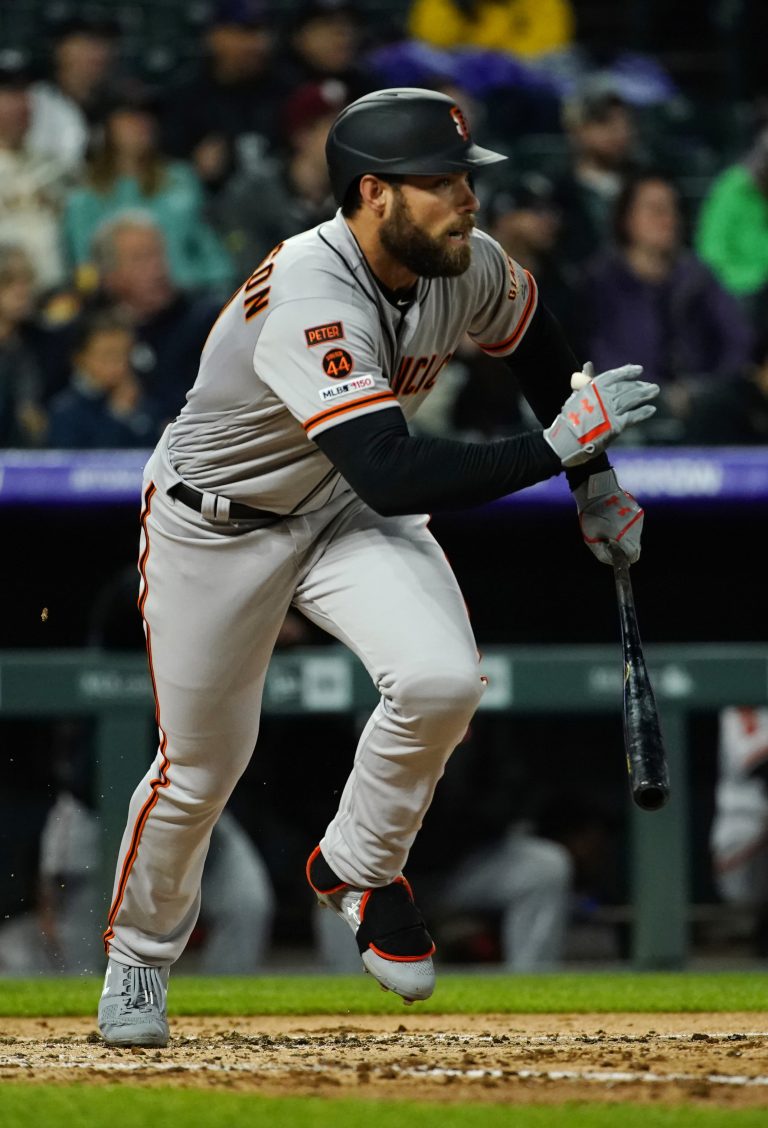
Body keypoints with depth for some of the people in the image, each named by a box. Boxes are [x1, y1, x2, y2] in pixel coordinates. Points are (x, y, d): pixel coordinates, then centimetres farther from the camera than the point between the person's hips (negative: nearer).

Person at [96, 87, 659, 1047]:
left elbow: (533, 343, 11)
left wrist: (593, 478, 12)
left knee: (441, 678, -22)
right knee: (199, 766, 6)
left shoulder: (467, 267, -14)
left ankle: (356, 866, 4)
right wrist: (555, 447, -43)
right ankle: (139, 955, 35)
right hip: (215, 527, -5)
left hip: (348, 517, 5)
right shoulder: (310, 302, -36)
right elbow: (392, 476, -44)